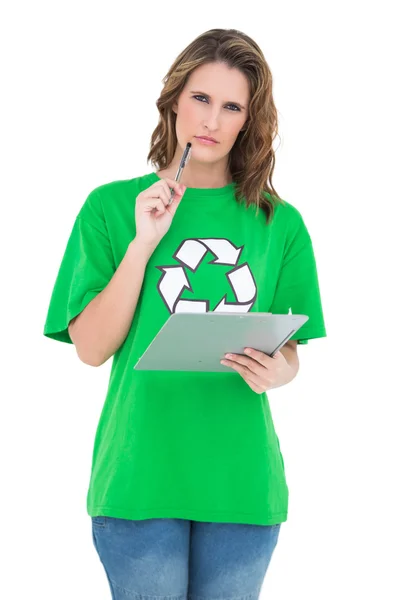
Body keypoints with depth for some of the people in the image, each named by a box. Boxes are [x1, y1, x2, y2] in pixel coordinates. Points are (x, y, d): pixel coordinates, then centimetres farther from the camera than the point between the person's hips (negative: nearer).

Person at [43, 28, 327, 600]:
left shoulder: (280, 222, 7)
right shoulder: (112, 207, 3)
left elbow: (290, 351, 10)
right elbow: (91, 348, -3)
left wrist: (279, 372, -13)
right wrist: (142, 244, -12)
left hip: (241, 481, 2)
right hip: (140, 479, -1)